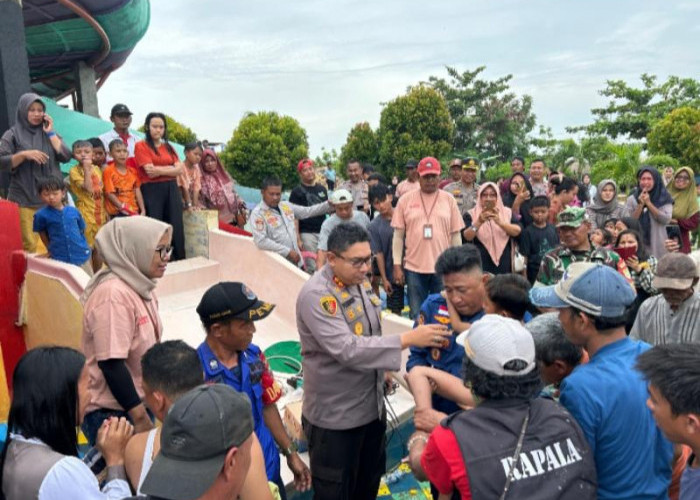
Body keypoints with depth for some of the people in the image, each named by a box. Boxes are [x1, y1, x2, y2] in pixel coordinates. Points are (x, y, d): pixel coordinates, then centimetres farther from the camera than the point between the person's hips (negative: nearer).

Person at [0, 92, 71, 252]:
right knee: (30, 246, -8)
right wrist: (24, 154, -15)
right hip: (24, 200, -2)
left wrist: (50, 133, 0)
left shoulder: (50, 133, 16)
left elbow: (66, 157, 2)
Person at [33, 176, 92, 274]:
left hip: (81, 257, 2)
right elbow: (42, 234, 7)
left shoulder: (73, 211, -1)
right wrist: (52, 250, 8)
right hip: (59, 260, -2)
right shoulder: (41, 215, -7)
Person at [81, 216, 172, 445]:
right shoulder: (113, 294, -24)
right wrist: (140, 418, -20)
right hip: (110, 412, -8)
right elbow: (111, 363, -26)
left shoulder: (140, 286, 3)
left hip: (136, 402, 8)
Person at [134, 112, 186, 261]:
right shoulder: (141, 145, 1)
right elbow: (150, 171, -12)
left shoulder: (169, 147, 17)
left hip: (172, 190, 5)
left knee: (177, 229, 3)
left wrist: (159, 170, -6)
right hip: (152, 191, -5)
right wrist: (171, 168, -4)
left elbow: (179, 169, 4)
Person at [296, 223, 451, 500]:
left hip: (372, 404, 8)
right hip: (335, 415, -7)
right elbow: (347, 349, -32)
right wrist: (407, 339, -32)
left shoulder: (359, 280, 1)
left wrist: (381, 373, 14)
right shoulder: (316, 295, -25)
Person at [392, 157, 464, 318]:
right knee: (416, 315, 9)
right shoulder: (405, 199, 1)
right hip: (414, 268, 0)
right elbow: (398, 235, 3)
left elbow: (456, 235, 5)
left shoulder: (449, 199, 3)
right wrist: (397, 265, -1)